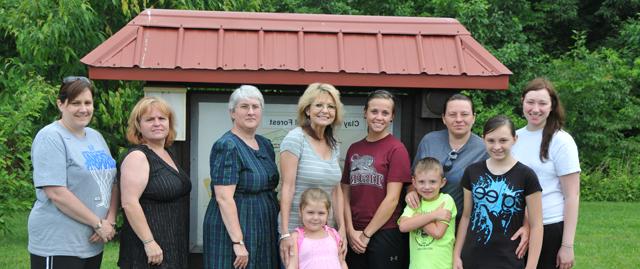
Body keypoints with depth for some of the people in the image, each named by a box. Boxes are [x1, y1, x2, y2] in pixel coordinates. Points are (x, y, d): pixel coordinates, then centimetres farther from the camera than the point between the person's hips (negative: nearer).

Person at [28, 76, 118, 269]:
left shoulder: (96, 137, 13)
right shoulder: (51, 138, -11)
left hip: (94, 244, 7)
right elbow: (57, 194, -19)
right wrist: (98, 224, -15)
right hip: (58, 246, -7)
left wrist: (110, 221, -5)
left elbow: (112, 183, 12)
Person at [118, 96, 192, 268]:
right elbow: (129, 203, -21)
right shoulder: (137, 157, -12)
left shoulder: (167, 154, 14)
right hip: (152, 249, -9)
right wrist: (149, 242, -24)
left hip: (175, 247, 9)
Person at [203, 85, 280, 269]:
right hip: (234, 230, -8)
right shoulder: (227, 147, -12)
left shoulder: (265, 145, 12)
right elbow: (224, 198, -19)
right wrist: (238, 243, -24)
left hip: (265, 232, 8)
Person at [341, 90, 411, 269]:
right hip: (354, 236, 5)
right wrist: (351, 230, -4)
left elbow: (392, 199, -11)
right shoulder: (354, 149, 9)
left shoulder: (397, 149, -7)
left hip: (386, 233, -4)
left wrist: (366, 234, -9)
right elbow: (345, 194, 9)